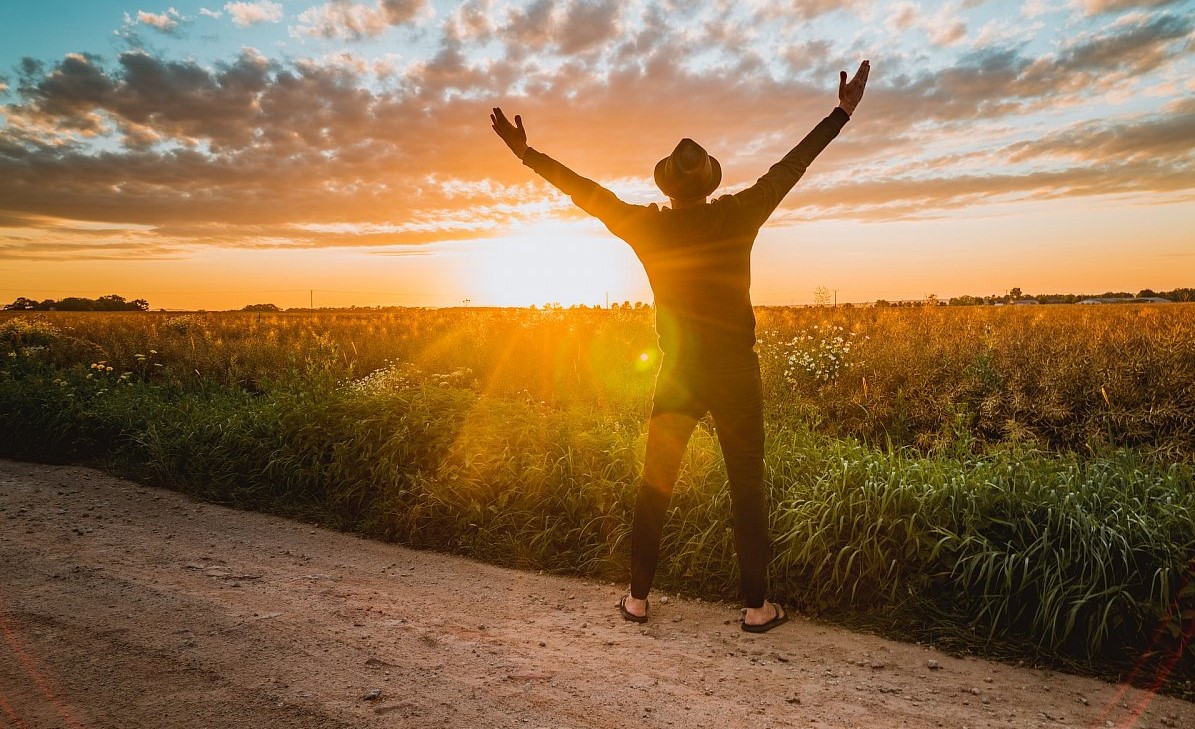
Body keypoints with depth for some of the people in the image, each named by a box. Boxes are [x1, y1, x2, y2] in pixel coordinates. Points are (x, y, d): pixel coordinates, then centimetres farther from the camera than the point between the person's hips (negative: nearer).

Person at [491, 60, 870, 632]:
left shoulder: (648, 226, -2)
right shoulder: (738, 217, -5)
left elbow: (585, 191, 3)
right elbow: (790, 167, 3)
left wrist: (526, 152, 12)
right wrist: (842, 112, 13)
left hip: (677, 374, 1)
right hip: (735, 373, -1)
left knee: (655, 484, 11)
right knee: (747, 486, 7)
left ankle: (638, 598, 20)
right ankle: (757, 607, 15)